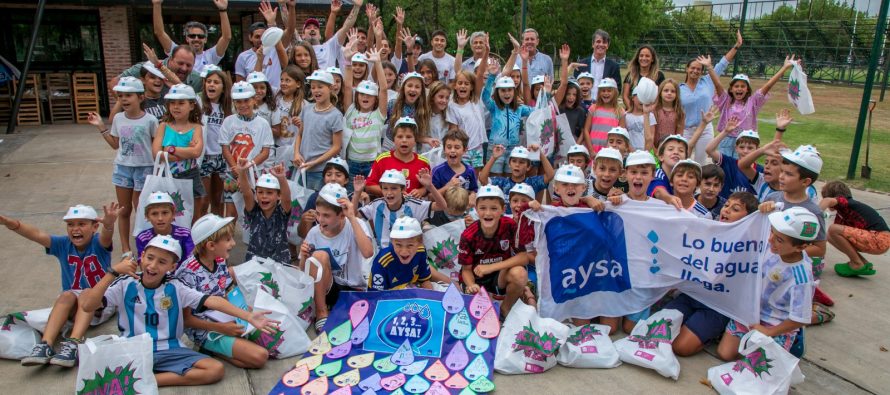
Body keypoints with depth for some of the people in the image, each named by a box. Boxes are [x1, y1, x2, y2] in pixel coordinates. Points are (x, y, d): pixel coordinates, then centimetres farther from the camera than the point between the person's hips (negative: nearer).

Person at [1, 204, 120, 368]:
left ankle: (72, 345, -47)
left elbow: (106, 236, -35)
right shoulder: (63, 244, -1)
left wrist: (109, 223, -60)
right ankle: (45, 345, -38)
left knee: (86, 295, -32)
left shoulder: (98, 243, -11)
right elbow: (37, 234, -17)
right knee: (67, 295, -27)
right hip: (73, 306, 3)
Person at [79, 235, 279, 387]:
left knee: (216, 369, -19)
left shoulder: (175, 288, 1)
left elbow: (211, 301, -10)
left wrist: (248, 316, -21)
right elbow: (87, 306, -11)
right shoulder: (125, 285, -1)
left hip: (169, 350, 3)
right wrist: (113, 272, -18)